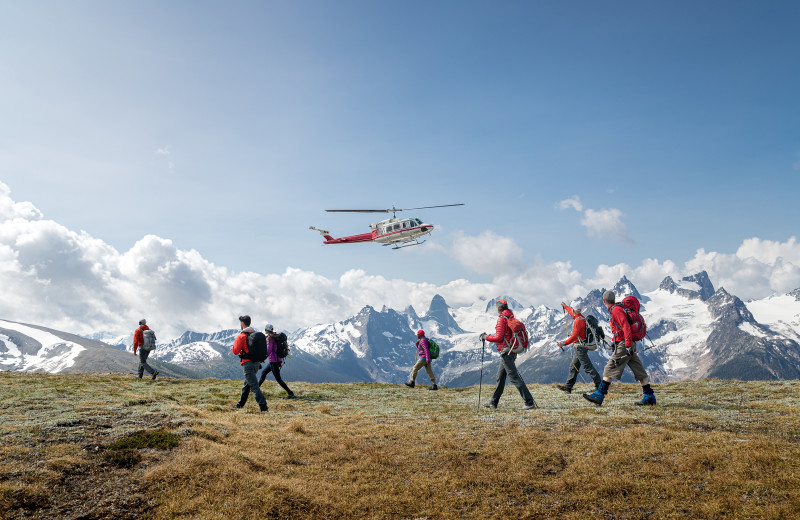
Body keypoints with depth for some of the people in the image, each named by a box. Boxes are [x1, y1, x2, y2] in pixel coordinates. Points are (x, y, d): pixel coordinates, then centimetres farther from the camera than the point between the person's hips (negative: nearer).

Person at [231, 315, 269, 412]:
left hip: (248, 363, -8)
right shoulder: (256, 334, 10)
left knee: (254, 386, -9)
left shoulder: (241, 336, -12)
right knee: (246, 384, 22)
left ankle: (263, 407, -17)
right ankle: (240, 404, 35)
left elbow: (235, 351, -7)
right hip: (257, 362, 8)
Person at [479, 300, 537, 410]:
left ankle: (529, 402, -11)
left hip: (506, 352, -10)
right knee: (500, 377, 16)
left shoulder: (502, 319, -14)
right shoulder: (511, 318, 13)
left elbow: (499, 337, -18)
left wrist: (486, 337, -6)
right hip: (512, 351, 10)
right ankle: (493, 402, 25)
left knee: (514, 378, -9)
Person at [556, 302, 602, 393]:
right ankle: (568, 386, 14)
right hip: (581, 347, 10)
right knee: (573, 367, 11)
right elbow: (573, 313, 35)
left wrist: (564, 343, -26)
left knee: (587, 367, -10)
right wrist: (565, 306, 49)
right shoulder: (581, 318, 13)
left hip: (580, 347, -10)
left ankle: (599, 384, -8)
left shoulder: (578, 321, -16)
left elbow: (575, 336, -24)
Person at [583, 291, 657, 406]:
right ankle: (649, 397, 12)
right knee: (639, 371, 9)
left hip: (623, 344, -10)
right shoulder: (616, 309, 18)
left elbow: (626, 327, -21)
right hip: (628, 345, 10)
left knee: (609, 369, -8)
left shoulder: (616, 310, -12)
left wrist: (628, 345, -26)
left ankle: (599, 395, -8)